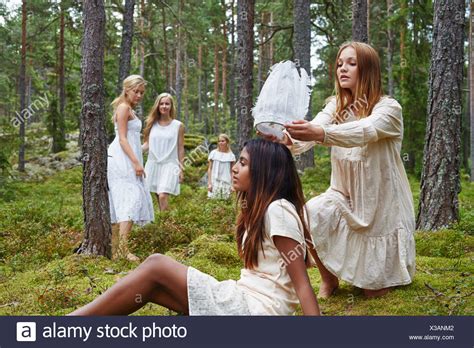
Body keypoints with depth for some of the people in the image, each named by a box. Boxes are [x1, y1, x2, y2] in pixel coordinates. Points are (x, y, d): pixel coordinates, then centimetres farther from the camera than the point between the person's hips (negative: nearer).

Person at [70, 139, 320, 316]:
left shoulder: (278, 211, -12)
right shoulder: (260, 209, 17)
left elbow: (302, 284, -15)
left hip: (255, 309, -9)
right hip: (243, 300, 9)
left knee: (156, 267, -11)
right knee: (150, 286, -1)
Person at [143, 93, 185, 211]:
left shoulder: (178, 126, 1)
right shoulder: (152, 124, 7)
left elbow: (180, 149, 3)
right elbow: (147, 144, 9)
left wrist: (181, 169, 1)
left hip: (169, 165, -3)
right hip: (153, 164, 3)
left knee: (163, 196, -18)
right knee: (158, 197, 5)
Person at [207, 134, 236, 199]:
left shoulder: (231, 155, 4)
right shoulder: (213, 153, 2)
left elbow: (232, 171, 6)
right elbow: (210, 169, 4)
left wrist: (232, 184, 1)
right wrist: (209, 183, -2)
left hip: (226, 183, 1)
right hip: (215, 182, -1)